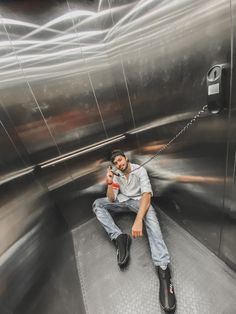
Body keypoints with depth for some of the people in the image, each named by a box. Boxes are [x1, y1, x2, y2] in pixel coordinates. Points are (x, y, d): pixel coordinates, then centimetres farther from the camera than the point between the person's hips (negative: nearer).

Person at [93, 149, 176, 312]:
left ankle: (163, 268, -43)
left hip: (138, 201, -4)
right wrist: (109, 183, -27)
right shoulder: (116, 174, -1)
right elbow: (112, 199, -6)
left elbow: (147, 195, -27)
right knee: (97, 204, -16)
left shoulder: (140, 170, -13)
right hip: (122, 202, 5)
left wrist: (138, 220, -41)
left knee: (149, 212, -39)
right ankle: (120, 237, -26)